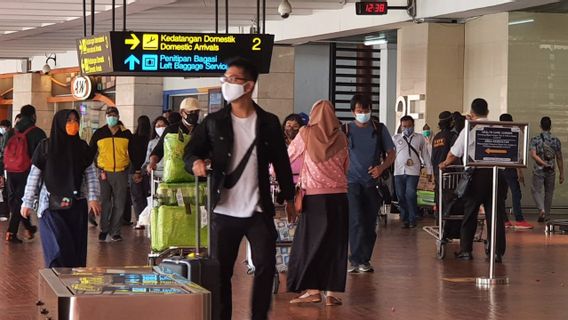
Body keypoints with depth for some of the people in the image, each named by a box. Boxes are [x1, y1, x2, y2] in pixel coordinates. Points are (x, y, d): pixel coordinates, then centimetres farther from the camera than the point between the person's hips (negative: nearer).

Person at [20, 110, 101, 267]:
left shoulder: (82, 147, 6)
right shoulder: (45, 147, -2)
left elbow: (91, 174, 6)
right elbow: (34, 176, 1)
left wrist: (93, 198, -6)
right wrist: (27, 203, 0)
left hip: (76, 205, 3)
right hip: (51, 206, -3)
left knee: (77, 248, 1)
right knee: (57, 248, -11)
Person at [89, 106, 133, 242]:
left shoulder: (126, 133, 7)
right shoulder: (99, 133, 5)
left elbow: (133, 153, 11)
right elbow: (90, 152, 9)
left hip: (121, 173, 1)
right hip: (104, 173, -1)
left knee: (119, 204, 2)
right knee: (104, 204, 1)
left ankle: (115, 232, 10)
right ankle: (104, 230, 14)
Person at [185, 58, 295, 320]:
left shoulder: (268, 122, 3)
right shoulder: (214, 122, 3)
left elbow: (281, 161, 10)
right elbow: (190, 152, 3)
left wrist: (288, 198, 12)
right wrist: (196, 162, -21)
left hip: (259, 210, 0)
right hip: (224, 211, 0)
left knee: (266, 266, -4)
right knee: (220, 271, 4)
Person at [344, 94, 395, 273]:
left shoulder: (379, 129, 7)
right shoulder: (345, 130, 4)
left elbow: (391, 154, 8)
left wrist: (381, 167, -10)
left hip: (372, 182, 2)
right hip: (352, 181, -2)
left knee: (370, 223, 5)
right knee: (356, 221, -13)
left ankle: (364, 260, 15)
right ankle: (356, 260, -10)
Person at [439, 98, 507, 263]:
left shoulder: (469, 130, -1)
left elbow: (454, 154, 2)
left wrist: (445, 164, 21)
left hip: (477, 174, -2)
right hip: (497, 172, 2)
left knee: (470, 212, 9)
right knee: (495, 212, 5)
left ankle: (466, 250, 11)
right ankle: (497, 252, 3)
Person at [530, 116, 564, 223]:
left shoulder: (535, 140, -6)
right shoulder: (556, 141, -2)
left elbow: (533, 155, -18)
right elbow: (559, 158, 1)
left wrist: (544, 164, -16)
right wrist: (561, 174, 7)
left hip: (538, 170, -2)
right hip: (551, 171, 2)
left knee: (536, 191, 6)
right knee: (549, 192, 14)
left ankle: (541, 209, -17)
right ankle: (547, 215, 21)